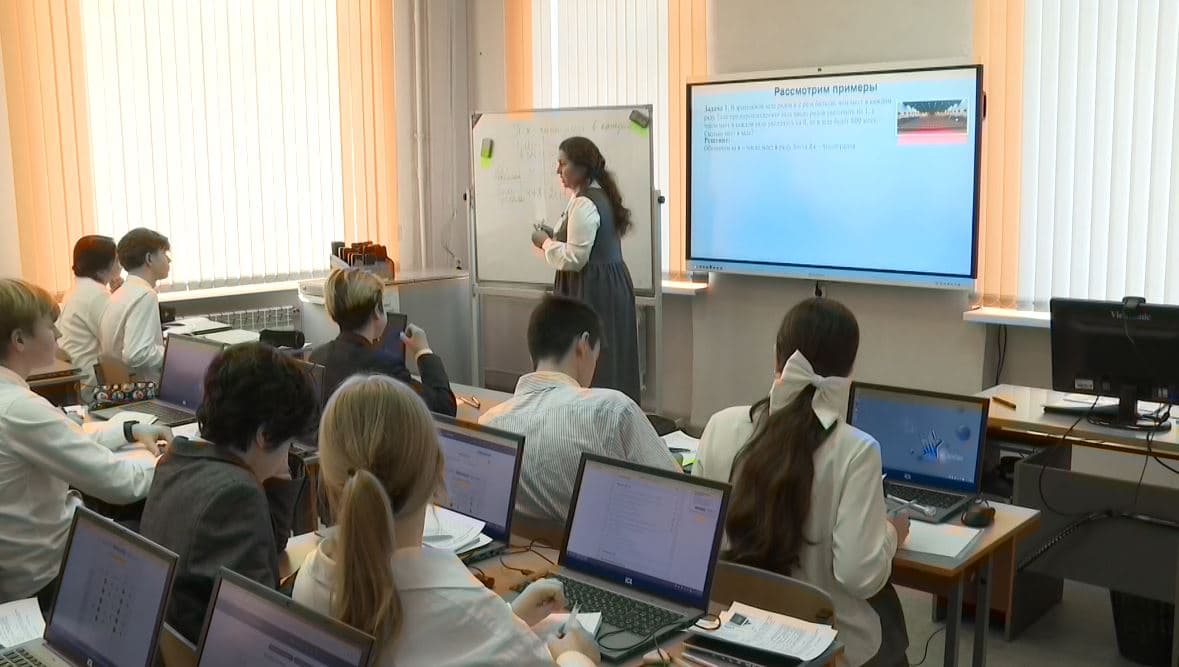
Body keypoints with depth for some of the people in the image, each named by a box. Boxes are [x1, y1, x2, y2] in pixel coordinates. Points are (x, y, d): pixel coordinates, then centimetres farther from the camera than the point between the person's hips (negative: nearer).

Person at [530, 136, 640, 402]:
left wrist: (546, 243, -6)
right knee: (611, 361, 13)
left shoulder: (584, 203, -18)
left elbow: (574, 258, -21)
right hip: (610, 284, 10)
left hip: (593, 290, -10)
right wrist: (555, 236, 12)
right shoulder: (601, 195, 13)